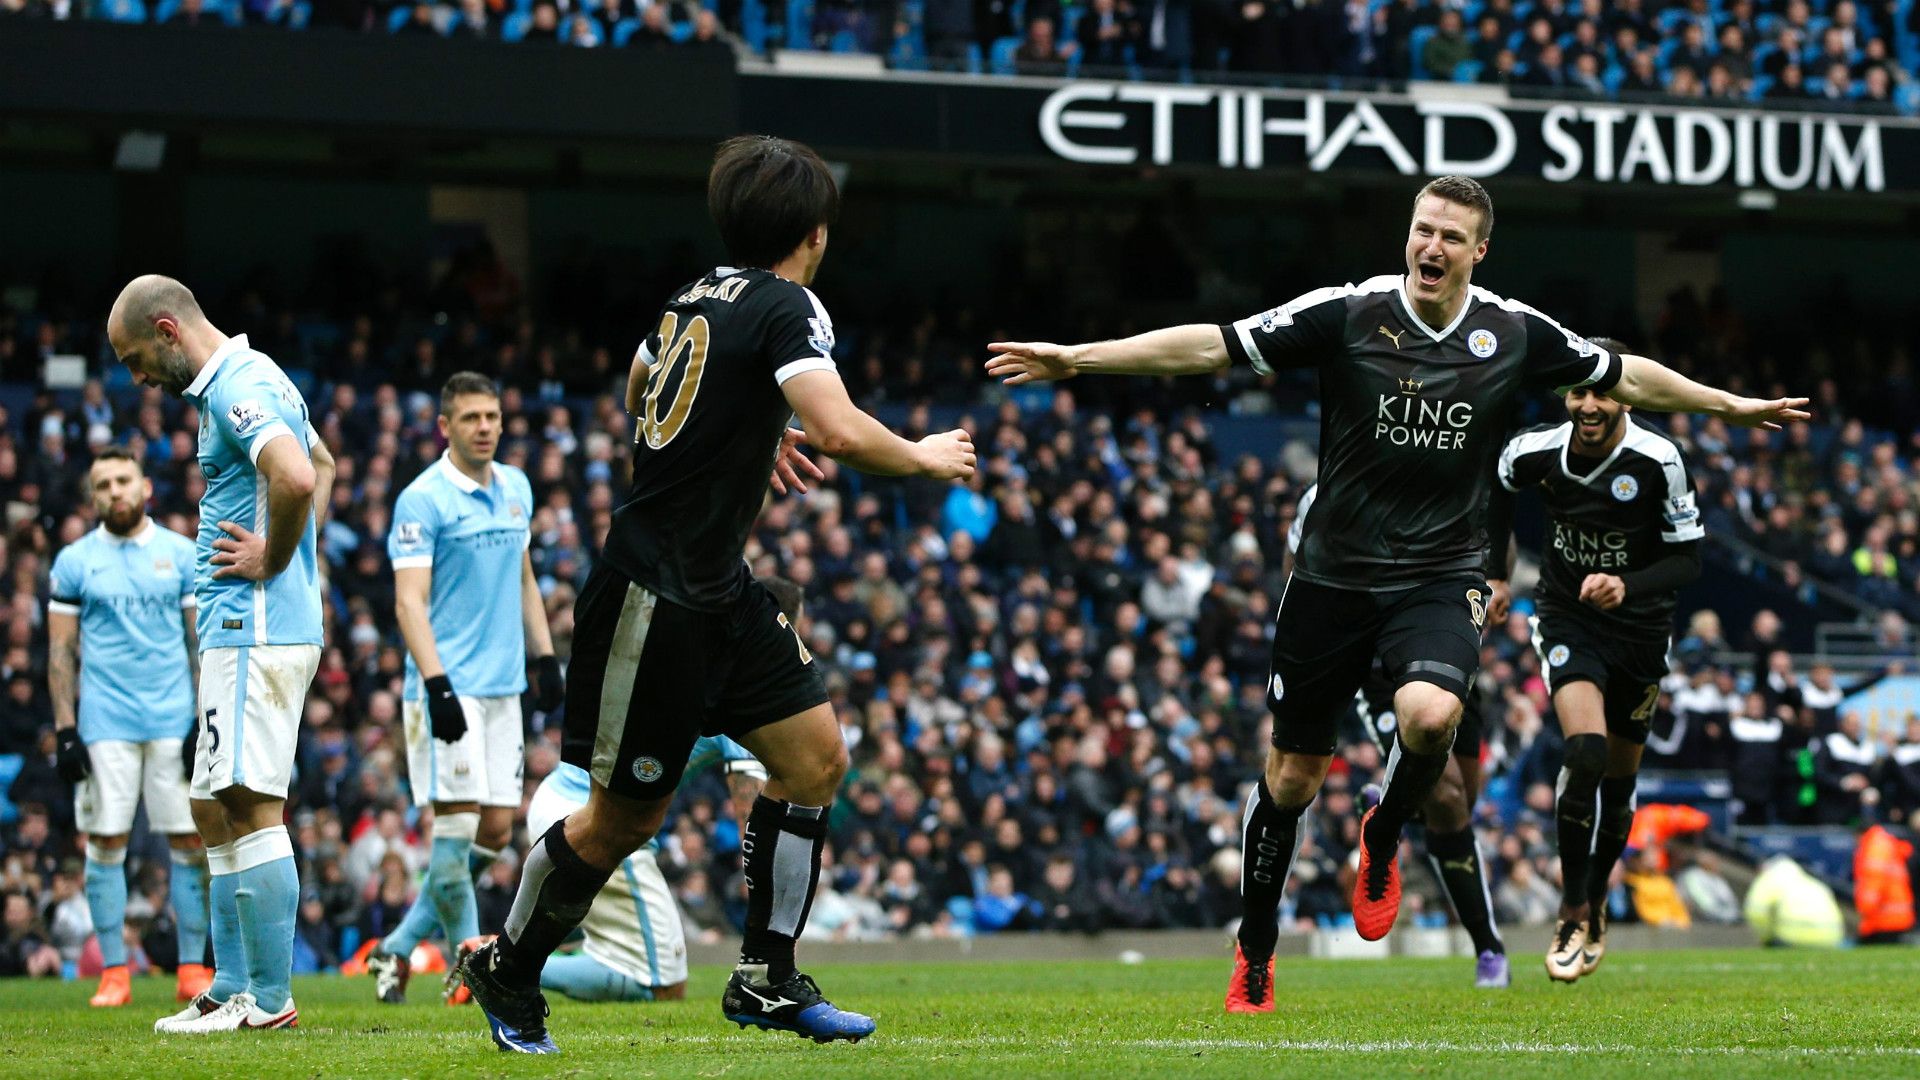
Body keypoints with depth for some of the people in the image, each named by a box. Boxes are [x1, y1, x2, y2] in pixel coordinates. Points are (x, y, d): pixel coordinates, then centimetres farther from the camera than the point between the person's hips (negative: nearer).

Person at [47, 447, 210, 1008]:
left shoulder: (182, 555, 7)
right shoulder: (74, 562, 5)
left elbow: (203, 642, 7)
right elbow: (61, 652, 6)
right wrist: (65, 730, -2)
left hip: (174, 720, 0)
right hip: (105, 724, 0)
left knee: (192, 843, -2)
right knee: (106, 843, -1)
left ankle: (192, 969, 4)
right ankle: (113, 973, 5)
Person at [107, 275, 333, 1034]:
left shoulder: (238, 389, -15)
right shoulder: (247, 382, 18)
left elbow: (296, 478, -33)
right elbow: (322, 468, 35)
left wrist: (271, 561, -17)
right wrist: (293, 550, 20)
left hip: (253, 627, -11)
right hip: (240, 630, 11)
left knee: (251, 808, -10)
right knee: (215, 810, 13)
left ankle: (270, 998, -9)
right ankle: (232, 990, 17)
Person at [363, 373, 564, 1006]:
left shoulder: (515, 489, 13)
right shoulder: (422, 500, -9)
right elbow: (410, 602, -14)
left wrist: (545, 659, 19)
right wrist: (437, 685, -23)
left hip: (503, 687, 7)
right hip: (451, 686, -7)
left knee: (495, 830, 5)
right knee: (456, 823, -10)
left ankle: (399, 948, 16)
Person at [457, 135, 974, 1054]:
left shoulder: (695, 298, 9)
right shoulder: (788, 308, -16)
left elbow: (638, 391, 29)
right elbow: (839, 433, -30)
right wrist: (922, 458, -10)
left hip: (719, 591, 9)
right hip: (654, 598, -9)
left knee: (815, 758, 6)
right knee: (624, 817, 2)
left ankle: (766, 981, 12)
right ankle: (507, 969, 21)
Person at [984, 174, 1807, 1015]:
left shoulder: (1513, 333, -2)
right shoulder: (1347, 314, -8)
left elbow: (1622, 376, 14)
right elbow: (1211, 345, -10)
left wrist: (1728, 405, 22)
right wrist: (1075, 358, -16)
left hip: (1440, 580, 0)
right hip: (1334, 575, 0)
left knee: (1431, 714, -30)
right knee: (1291, 775, 5)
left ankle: (1382, 842, 3)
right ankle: (1254, 955, 24)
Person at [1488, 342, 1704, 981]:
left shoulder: (1658, 461, -20)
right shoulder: (1532, 454, -14)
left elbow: (1687, 558, -14)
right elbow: (1500, 494, 11)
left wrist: (1627, 585, -30)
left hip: (1640, 627, 1)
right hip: (1568, 620, -1)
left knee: (1619, 779, 10)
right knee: (1585, 755, -23)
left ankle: (1595, 907, 33)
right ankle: (1572, 917, -13)